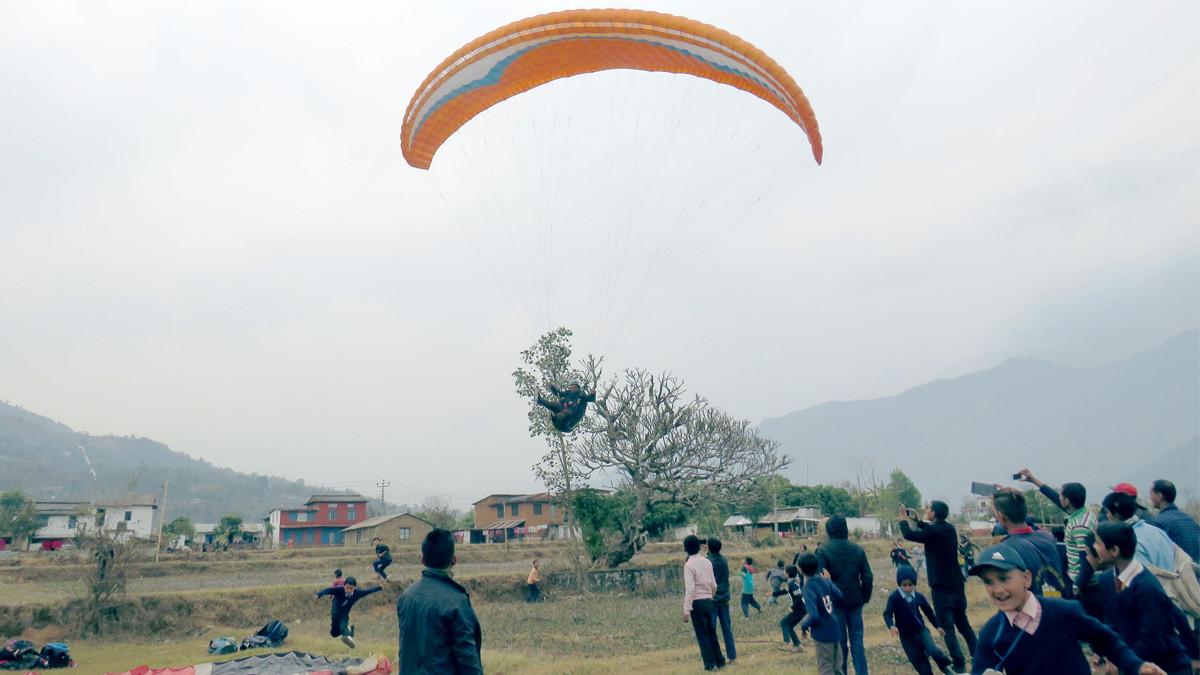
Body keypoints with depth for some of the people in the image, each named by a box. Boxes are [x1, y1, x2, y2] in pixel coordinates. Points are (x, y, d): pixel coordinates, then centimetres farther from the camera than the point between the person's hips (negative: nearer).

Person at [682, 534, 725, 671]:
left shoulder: (689, 565, -13)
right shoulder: (707, 562, 7)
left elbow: (690, 589, -19)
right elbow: (714, 585, 11)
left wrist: (686, 610, -17)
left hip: (697, 602, -6)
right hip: (708, 601, 6)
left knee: (702, 634, 2)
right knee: (712, 632, 16)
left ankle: (710, 664, 6)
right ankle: (720, 661, 22)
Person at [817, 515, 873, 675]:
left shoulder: (823, 550, -11)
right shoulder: (857, 549, 2)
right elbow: (868, 577, 4)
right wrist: (865, 598, 12)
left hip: (836, 601, -3)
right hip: (855, 601, 3)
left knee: (840, 640, 7)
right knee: (857, 639, 9)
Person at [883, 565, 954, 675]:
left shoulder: (918, 597, -5)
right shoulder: (894, 598, -17)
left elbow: (928, 611, 10)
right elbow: (887, 613, -20)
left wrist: (937, 626, 19)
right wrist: (891, 626, -38)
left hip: (921, 630, 1)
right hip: (906, 636, -1)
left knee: (932, 650, -17)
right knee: (918, 659, 4)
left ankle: (944, 665, 10)